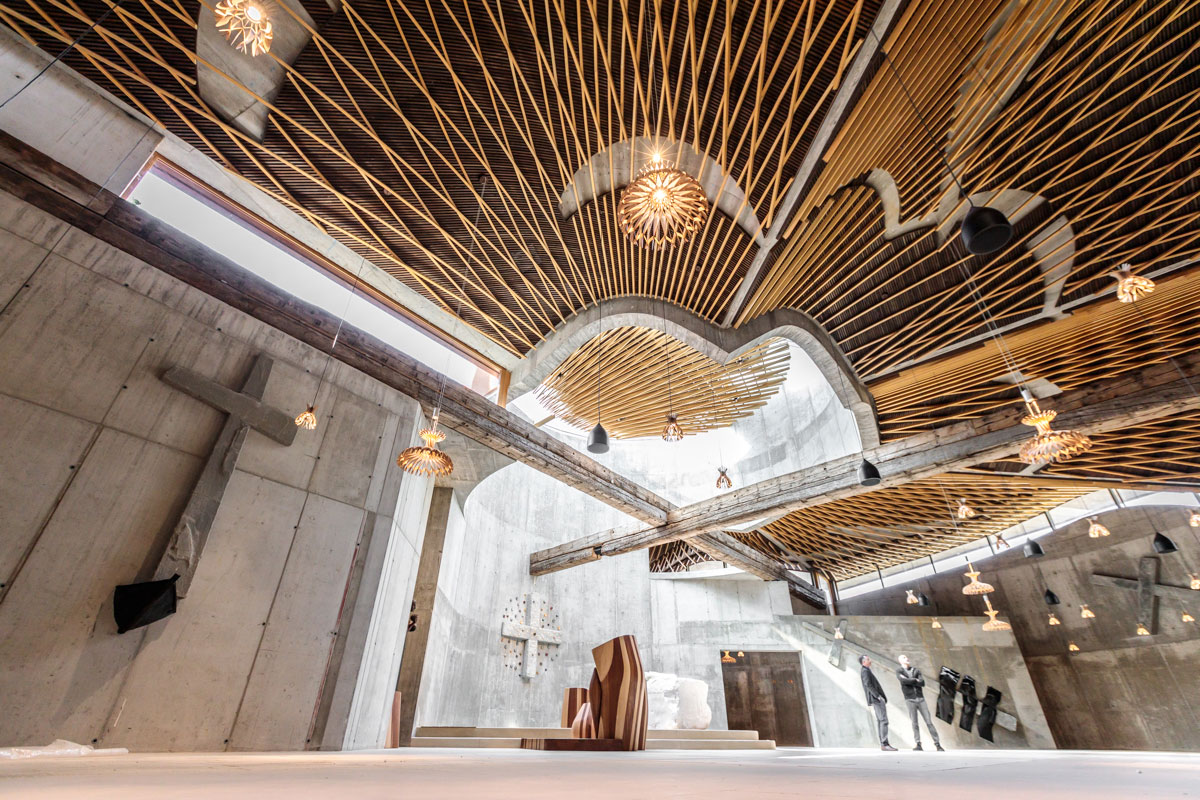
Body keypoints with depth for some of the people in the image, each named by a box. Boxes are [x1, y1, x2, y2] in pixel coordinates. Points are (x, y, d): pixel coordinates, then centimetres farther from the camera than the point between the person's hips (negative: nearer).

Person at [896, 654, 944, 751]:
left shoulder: (916, 670, 9)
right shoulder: (899, 671, 1)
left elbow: (922, 683, -4)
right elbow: (904, 680, -18)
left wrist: (910, 681, -9)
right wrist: (915, 680, -7)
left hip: (921, 699, 2)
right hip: (910, 700, -2)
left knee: (929, 722, 1)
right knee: (914, 723, -2)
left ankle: (937, 744, 8)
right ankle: (918, 745, 4)